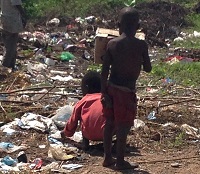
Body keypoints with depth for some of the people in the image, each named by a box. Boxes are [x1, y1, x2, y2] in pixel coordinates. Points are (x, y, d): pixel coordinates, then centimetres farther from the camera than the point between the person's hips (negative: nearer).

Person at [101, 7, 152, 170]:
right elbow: (148, 68, -1)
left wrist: (104, 92, 3)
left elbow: (104, 71, -4)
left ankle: (108, 158, 26)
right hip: (126, 91, -4)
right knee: (123, 127, 6)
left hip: (111, 88, 4)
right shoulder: (141, 45, -12)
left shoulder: (112, 43, -4)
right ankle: (120, 161, 15)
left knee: (109, 123, 15)